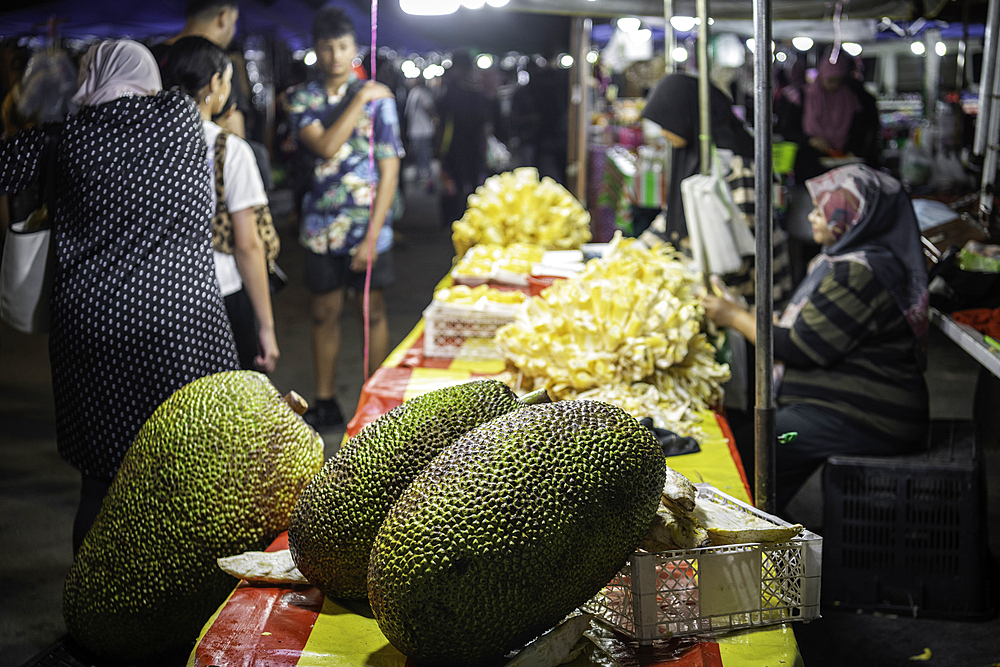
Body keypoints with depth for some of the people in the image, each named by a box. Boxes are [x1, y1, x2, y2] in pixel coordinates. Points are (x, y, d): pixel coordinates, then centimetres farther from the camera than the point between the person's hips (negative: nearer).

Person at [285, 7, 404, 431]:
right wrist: (360, 98, -16)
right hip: (321, 228, 2)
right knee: (324, 313, 10)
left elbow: (389, 171, -6)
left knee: (372, 312, 7)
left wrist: (372, 236, -11)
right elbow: (325, 146, -16)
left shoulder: (378, 99, -4)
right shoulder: (303, 99, 3)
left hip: (367, 226, -2)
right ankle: (325, 403, 22)